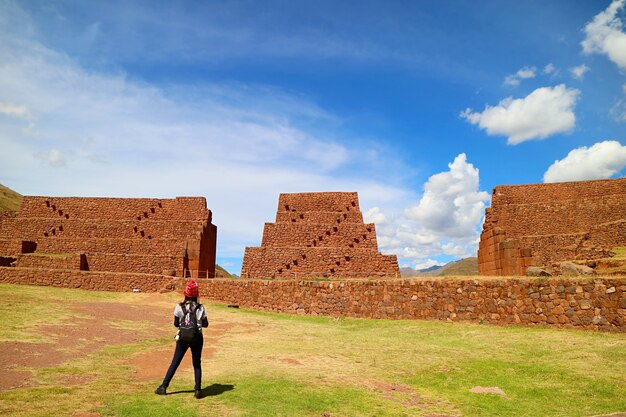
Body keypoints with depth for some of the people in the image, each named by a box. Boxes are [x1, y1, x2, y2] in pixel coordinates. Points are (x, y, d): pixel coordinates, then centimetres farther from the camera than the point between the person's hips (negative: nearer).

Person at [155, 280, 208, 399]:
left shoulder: (179, 307, -8)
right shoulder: (200, 308, -8)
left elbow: (176, 323, -2)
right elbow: (205, 324, -4)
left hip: (183, 338, 0)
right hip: (197, 338, 0)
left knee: (175, 363, 13)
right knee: (197, 364, 12)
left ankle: (163, 387, 18)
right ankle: (198, 390, 8)